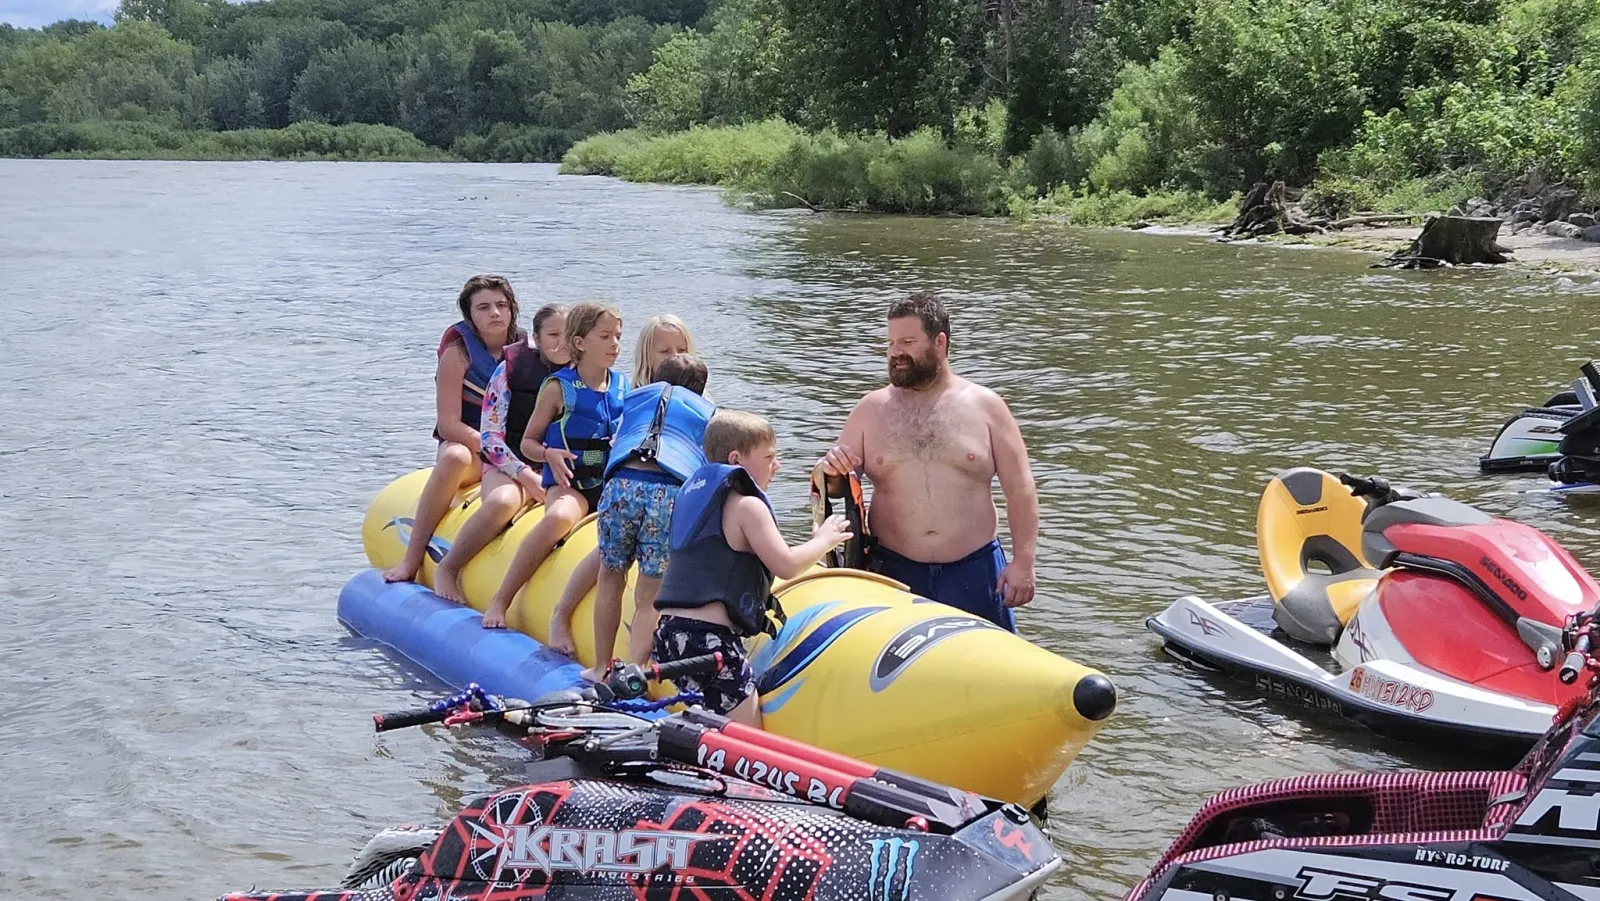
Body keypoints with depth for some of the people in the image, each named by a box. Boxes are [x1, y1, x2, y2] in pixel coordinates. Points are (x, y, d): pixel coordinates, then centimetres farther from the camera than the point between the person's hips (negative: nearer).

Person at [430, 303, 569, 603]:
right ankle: (447, 569, -14)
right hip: (510, 466, -2)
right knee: (502, 501, -37)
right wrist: (527, 476, -14)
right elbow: (490, 438, -3)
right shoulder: (510, 370, -1)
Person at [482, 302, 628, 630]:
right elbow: (528, 442, 5)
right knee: (559, 517, -37)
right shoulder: (559, 388, 0)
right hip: (570, 483, -4)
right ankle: (500, 600, -24)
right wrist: (549, 453, -16)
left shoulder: (625, 387, 11)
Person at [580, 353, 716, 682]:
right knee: (648, 596, 5)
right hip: (672, 492, -1)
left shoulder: (635, 398, 35)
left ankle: (601, 668, 25)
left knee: (611, 578, 20)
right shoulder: (708, 412, 32)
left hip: (622, 482, 1)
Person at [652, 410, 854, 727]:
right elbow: (786, 566, -12)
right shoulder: (747, 506, -6)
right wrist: (823, 540, 7)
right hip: (710, 635, -9)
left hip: (670, 629, 9)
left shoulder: (695, 493, 20)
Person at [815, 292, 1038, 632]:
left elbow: (1020, 490, 1)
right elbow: (837, 486, 11)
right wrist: (831, 473, -13)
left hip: (974, 572, -1)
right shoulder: (872, 409, 7)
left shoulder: (985, 406, 2)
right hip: (894, 573, 1)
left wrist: (1023, 561, -7)